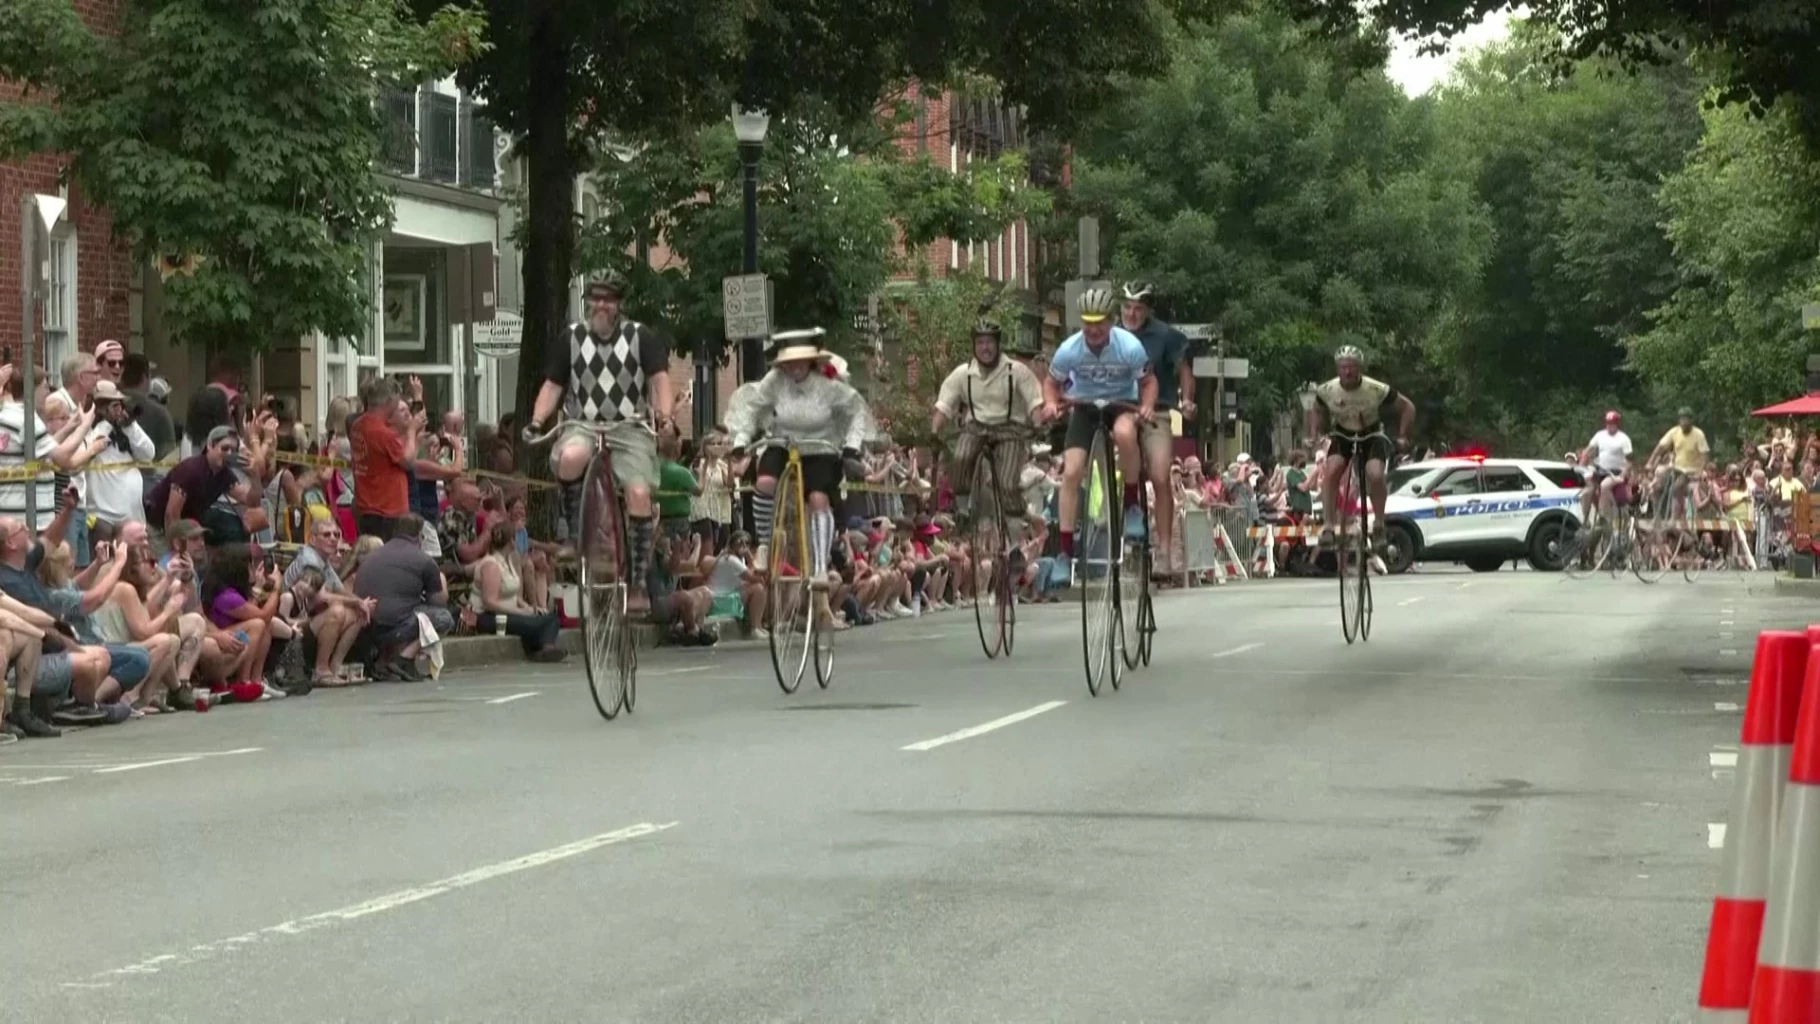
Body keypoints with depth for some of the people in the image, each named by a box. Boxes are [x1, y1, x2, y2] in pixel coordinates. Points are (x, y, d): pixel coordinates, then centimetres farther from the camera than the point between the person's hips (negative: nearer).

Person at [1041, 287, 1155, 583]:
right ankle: (1066, 551, -5)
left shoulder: (1130, 346, -22)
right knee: (1071, 472, -14)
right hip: (1084, 408, 2)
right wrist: (1051, 403, -22)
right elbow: (1051, 382, -1)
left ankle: (1133, 503, -16)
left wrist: (1147, 406, -27)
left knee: (1124, 432, -39)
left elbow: (1148, 381, -7)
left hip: (1122, 405, -2)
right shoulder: (1069, 350, -18)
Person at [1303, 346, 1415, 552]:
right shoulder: (1327, 391, -17)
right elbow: (1316, 410, 7)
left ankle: (1379, 525, -7)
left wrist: (1402, 437, -15)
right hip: (1342, 436, 2)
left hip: (1372, 436, -2)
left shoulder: (1377, 390, -24)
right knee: (1331, 470, -27)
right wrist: (1313, 436, -5)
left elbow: (1407, 407, -10)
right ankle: (1328, 525, -22)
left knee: (1375, 475, -28)